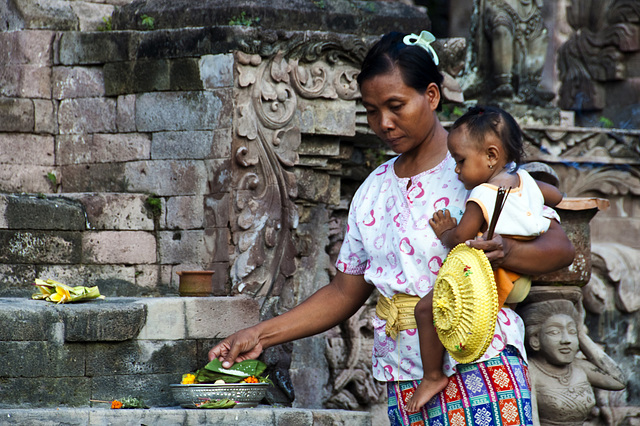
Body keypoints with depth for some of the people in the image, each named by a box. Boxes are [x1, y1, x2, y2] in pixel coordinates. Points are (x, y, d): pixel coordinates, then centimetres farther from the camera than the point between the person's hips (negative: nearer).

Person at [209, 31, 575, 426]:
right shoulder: (374, 191, 14)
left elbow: (560, 247, -5)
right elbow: (345, 293, 18)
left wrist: (504, 252, -26)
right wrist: (259, 335, 10)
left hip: (481, 373, -4)